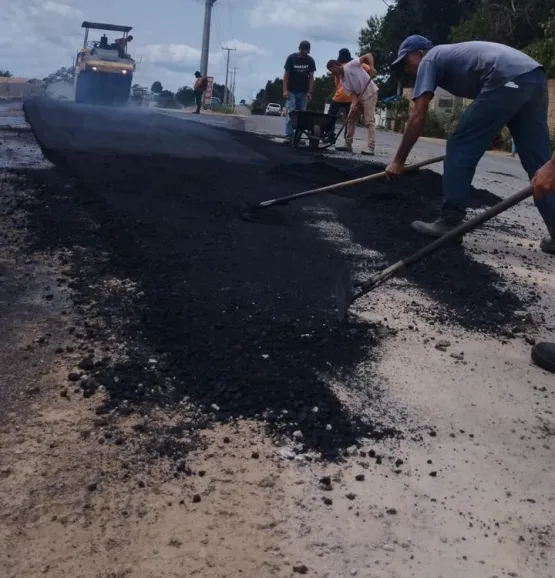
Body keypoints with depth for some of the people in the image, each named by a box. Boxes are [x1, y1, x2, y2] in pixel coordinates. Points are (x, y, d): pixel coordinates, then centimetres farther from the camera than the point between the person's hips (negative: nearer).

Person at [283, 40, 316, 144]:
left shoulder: (310, 60, 0)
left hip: (303, 92, 2)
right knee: (290, 113, -11)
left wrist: (310, 92, -6)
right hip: (291, 91, -2)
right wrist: (285, 90, -12)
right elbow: (286, 75, -4)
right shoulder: (291, 58, -6)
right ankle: (288, 136, -13)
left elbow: (311, 77, 3)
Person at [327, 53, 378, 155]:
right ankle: (348, 144, 16)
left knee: (369, 121, -13)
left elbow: (368, 56, -14)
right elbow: (351, 93, -1)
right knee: (350, 118, 9)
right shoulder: (343, 80, 8)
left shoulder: (350, 65, -11)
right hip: (358, 96, 9)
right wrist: (354, 104, -19)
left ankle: (371, 148, -16)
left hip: (370, 93, -9)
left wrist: (371, 67, -32)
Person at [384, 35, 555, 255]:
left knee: (460, 149, 1)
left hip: (507, 81, -9)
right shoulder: (450, 54, 35)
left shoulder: (429, 60, 11)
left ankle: (449, 223, 3)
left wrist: (398, 160, 5)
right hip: (534, 77, 9)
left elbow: (418, 117, 2)